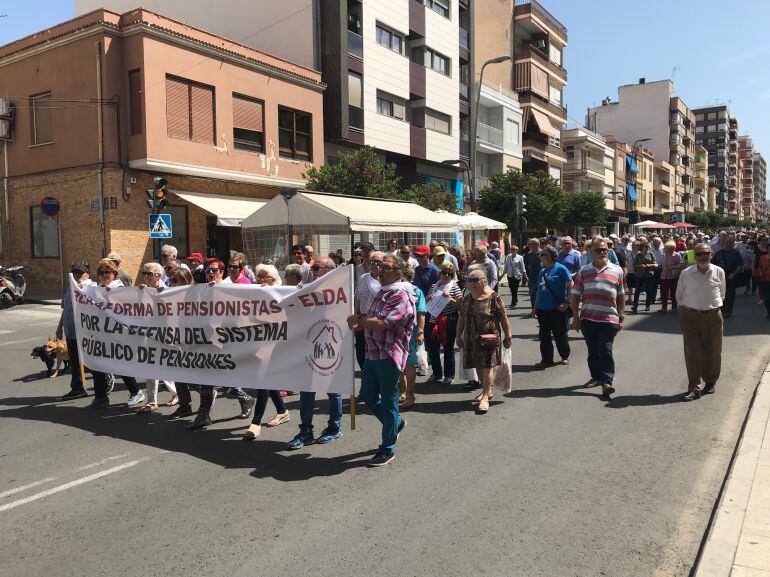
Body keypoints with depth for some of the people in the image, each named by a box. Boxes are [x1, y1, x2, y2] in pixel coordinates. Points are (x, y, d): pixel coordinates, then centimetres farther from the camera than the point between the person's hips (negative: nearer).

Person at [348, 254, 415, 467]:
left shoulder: (400, 296, -15)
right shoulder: (382, 293, 15)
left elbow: (381, 323, -25)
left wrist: (358, 320, -9)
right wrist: (359, 325, -1)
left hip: (389, 355, -9)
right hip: (373, 353, 9)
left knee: (388, 402, 3)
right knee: (367, 396, 16)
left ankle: (387, 449, 16)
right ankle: (396, 423, 39)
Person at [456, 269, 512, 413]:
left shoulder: (494, 298, -7)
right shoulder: (467, 299, 6)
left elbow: (504, 319, -3)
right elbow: (461, 319, 12)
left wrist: (508, 336, -1)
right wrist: (458, 336, 12)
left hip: (489, 338, -5)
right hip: (471, 339, 5)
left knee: (487, 366, -6)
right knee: (478, 366, 13)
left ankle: (485, 397, -1)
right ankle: (487, 390, 32)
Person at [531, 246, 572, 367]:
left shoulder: (560, 269, -8)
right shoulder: (542, 271, 12)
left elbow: (570, 287, -11)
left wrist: (567, 302, -18)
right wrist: (535, 307, 17)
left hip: (557, 309, -6)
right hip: (542, 309, 7)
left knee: (560, 335, 6)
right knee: (544, 336, 8)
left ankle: (565, 356, 25)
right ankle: (547, 359, 18)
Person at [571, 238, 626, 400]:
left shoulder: (617, 271, 7)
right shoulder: (583, 271, 7)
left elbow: (621, 296, 10)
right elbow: (576, 296, 7)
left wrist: (621, 318, 6)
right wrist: (575, 317, 3)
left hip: (609, 319, -2)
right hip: (588, 319, 2)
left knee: (605, 350, -6)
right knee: (593, 351, 12)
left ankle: (607, 381, 1)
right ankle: (596, 376, 28)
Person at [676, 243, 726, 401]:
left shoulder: (718, 272, -1)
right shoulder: (686, 273, -2)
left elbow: (722, 293, 13)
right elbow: (679, 295, 11)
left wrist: (713, 306, 11)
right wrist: (685, 308, 8)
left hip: (712, 316, 1)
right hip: (690, 316, 0)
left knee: (712, 351, 9)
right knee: (692, 353, -2)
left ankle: (710, 382, 31)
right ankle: (694, 389, 1)